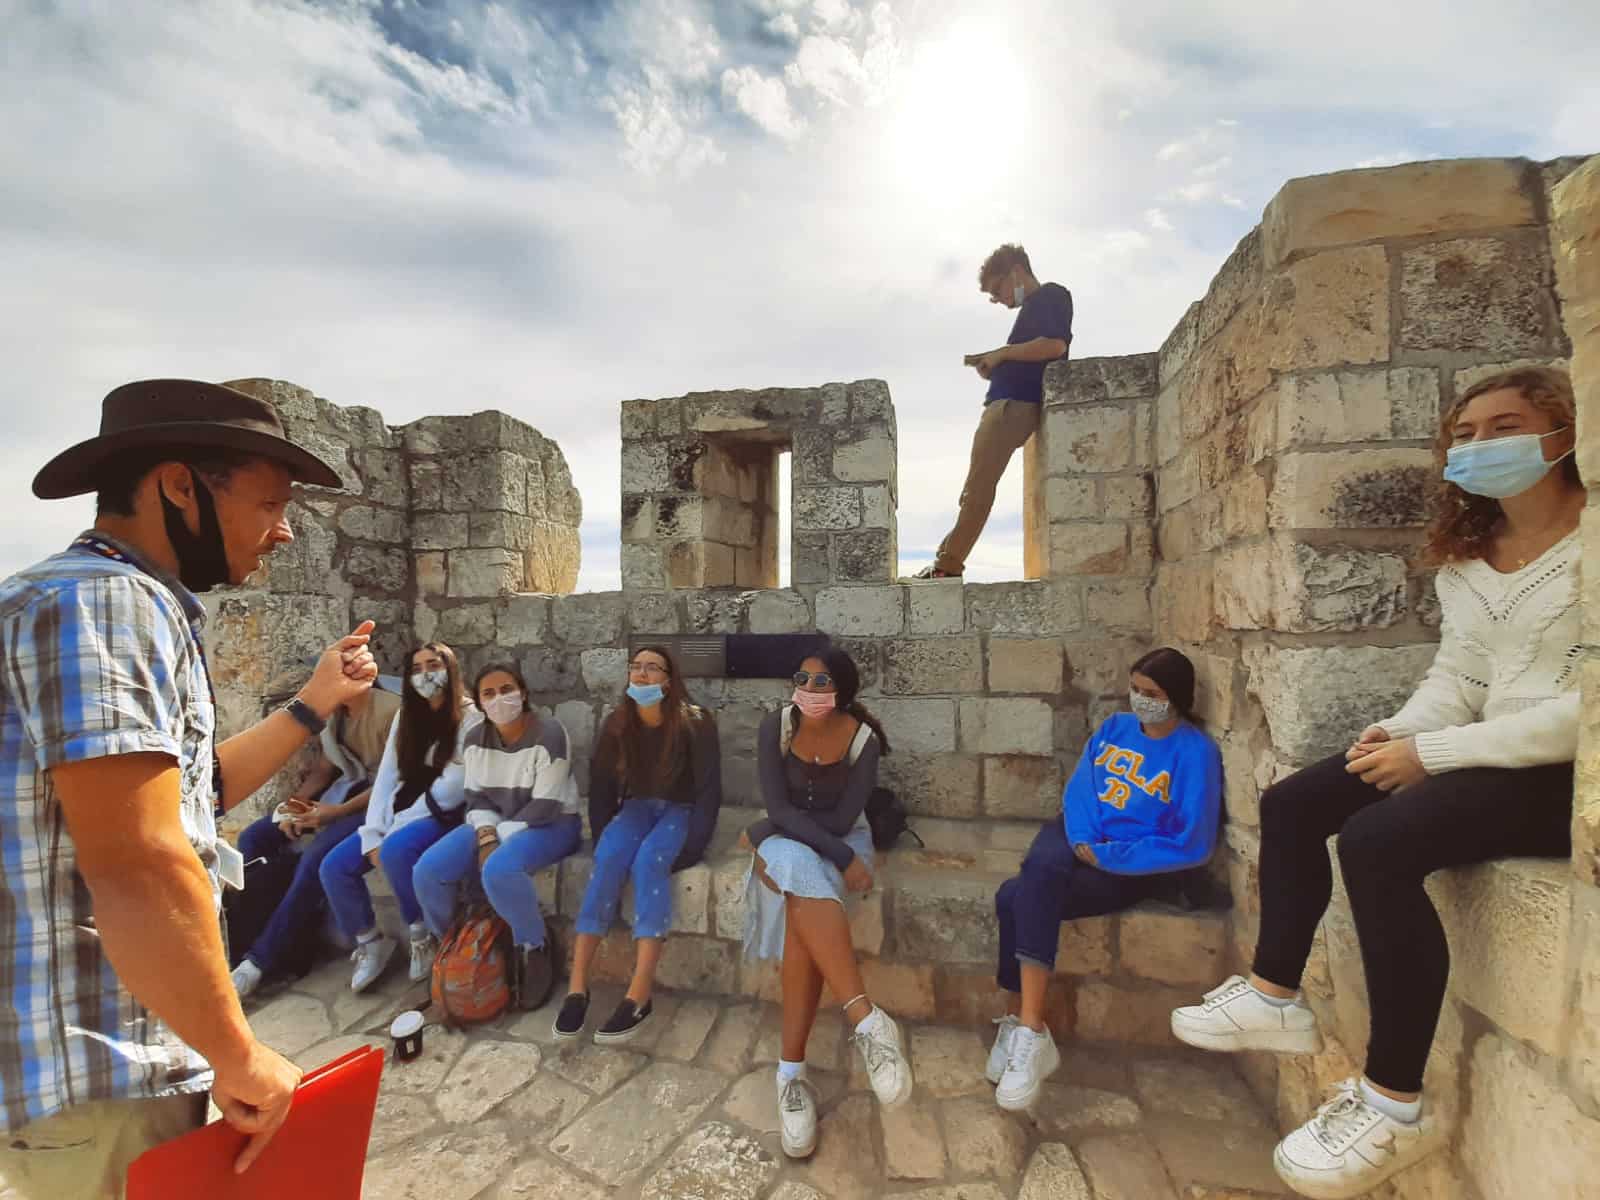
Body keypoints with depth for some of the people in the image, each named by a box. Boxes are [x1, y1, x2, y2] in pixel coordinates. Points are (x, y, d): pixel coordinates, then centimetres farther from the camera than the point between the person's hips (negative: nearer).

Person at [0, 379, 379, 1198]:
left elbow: (189, 793, 17)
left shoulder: (130, 605, 11)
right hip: (94, 1073, -10)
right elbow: (138, 868, -30)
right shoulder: (104, 600, -22)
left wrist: (315, 703, 13)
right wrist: (239, 1056, -19)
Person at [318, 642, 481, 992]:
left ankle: (423, 936, -9)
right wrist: (372, 835, -7)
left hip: (445, 816, -7)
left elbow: (453, 787, -16)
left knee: (397, 850, -32)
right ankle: (371, 941, 13)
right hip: (402, 816, 7)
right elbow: (385, 778, 5)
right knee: (334, 866, -8)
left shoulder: (469, 718, -9)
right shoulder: (405, 717, 11)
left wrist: (393, 831, -15)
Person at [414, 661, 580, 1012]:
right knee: (427, 870, -12)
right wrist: (486, 835, -13)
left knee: (499, 870, -35)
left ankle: (534, 949, -10)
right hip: (496, 825, 7)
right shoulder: (476, 738, 2)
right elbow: (477, 797, 4)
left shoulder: (549, 734, -20)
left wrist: (500, 838, -19)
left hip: (552, 824, -7)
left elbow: (545, 807, -20)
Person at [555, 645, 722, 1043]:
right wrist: (603, 838, -2)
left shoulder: (695, 722, -15)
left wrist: (691, 846, -20)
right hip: (637, 807, 4)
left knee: (648, 862, -32)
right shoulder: (617, 724, -2)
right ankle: (577, 986, -27)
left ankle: (639, 995, -35)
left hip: (681, 810, -3)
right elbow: (600, 785, 6)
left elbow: (709, 787, -14)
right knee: (608, 859, -27)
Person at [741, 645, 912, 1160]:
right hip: (785, 842, 1)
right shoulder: (776, 727, -12)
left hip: (844, 840, 0)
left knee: (803, 907, -31)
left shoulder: (864, 739, -13)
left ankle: (791, 1072, -26)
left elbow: (842, 819, -16)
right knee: (805, 872, -35)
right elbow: (779, 808, -18)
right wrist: (842, 859, -26)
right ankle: (867, 1020, -36)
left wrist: (761, 832, -14)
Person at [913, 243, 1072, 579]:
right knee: (976, 487, 4)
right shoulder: (1035, 307, 29)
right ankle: (947, 559, 4)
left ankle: (948, 564, -13)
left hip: (1013, 404, -10)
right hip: (1008, 403, 10)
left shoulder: (1051, 295, 2)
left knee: (978, 486, -13)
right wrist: (991, 365, 7)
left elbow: (1055, 345, -16)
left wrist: (1001, 353, -7)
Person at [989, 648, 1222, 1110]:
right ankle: (1027, 1032, -24)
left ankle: (1020, 1026, -15)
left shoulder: (1195, 752, -7)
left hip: (1130, 866, -4)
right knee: (1040, 867, -31)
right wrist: (1083, 839, -15)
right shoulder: (1114, 727, 10)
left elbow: (1192, 846, -12)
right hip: (1079, 837, 5)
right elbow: (1079, 786, 4)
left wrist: (1107, 856, -15)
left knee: (1018, 899, -27)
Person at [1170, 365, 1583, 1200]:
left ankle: (1397, 1106, -11)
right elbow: (1457, 677, 9)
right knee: (1291, 805, 2)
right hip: (1491, 750, 9)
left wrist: (1432, 752, -22)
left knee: (1378, 841, -30)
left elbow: (1581, 709, -22)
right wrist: (1401, 731, -10)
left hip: (1569, 770, -8)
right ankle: (1275, 997, 13)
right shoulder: (1465, 552, 11)